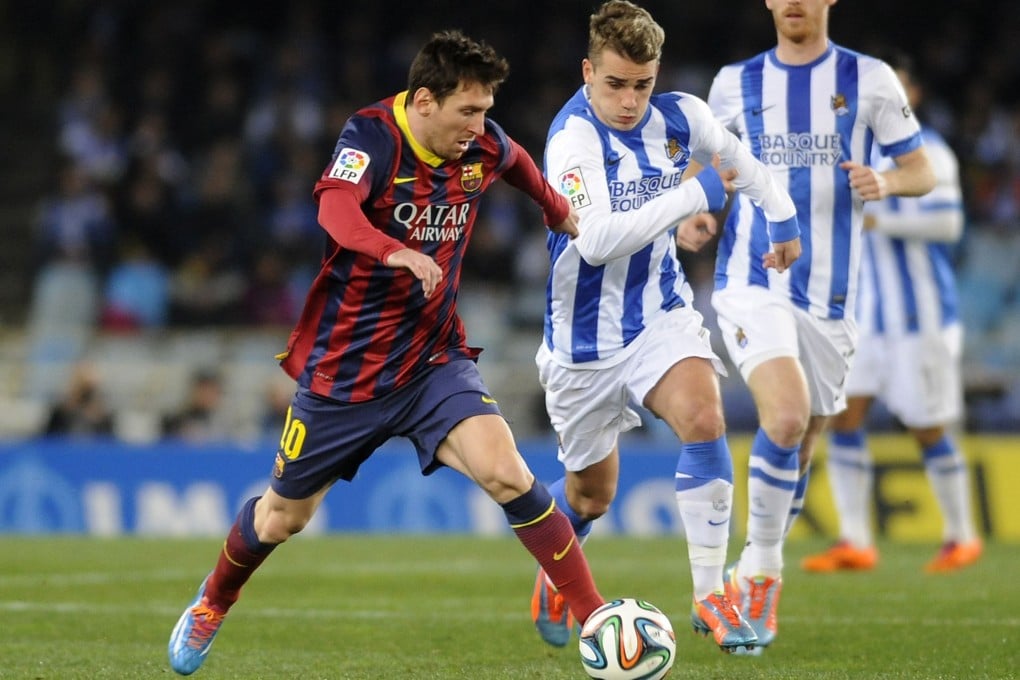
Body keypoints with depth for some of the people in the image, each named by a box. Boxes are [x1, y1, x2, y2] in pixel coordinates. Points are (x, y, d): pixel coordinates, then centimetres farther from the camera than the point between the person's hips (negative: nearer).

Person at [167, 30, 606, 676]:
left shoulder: (483, 145, -4)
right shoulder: (372, 135, -20)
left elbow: (516, 160, 22)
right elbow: (335, 211, -40)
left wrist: (558, 210, 36)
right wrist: (395, 252, -58)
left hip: (434, 360, 3)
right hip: (342, 367, -2)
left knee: (505, 473, -23)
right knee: (283, 517, 15)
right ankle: (214, 603, 46)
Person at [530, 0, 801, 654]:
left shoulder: (680, 116, -6)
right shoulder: (574, 139, -24)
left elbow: (735, 156, 18)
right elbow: (595, 239, -38)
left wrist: (782, 214, 23)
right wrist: (695, 195, -35)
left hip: (661, 312, 3)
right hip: (587, 337, -3)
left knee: (703, 417, -26)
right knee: (591, 495, 12)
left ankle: (711, 595, -19)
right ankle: (553, 574, 47)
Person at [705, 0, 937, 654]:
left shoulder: (870, 79, 3)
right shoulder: (735, 83, 6)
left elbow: (922, 170, 7)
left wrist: (886, 182, -16)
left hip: (831, 296, 2)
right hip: (754, 283, -2)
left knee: (799, 448, 10)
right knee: (786, 415, -25)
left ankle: (756, 576, 32)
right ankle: (764, 569, -10)